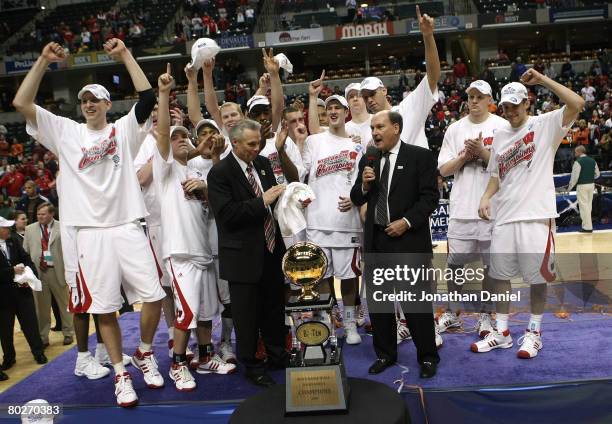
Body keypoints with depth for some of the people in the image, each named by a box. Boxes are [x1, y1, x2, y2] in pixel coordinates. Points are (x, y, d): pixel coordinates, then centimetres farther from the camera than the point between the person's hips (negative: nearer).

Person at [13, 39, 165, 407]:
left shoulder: (124, 129, 8)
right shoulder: (66, 132, 10)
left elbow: (148, 97, -6)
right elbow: (21, 103, 2)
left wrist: (125, 55, -7)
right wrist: (44, 61, -3)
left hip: (128, 228, 0)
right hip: (91, 233, 1)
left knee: (153, 297, 0)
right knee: (104, 307, 4)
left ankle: (145, 353, 26)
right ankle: (121, 374, 18)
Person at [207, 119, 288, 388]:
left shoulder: (263, 164, 9)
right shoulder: (220, 173, -12)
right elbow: (227, 214, -21)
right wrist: (262, 201, -23)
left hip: (272, 249, 7)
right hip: (244, 255, -6)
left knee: (274, 307, 18)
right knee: (247, 313, 7)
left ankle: (277, 355, 36)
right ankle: (251, 365, 23)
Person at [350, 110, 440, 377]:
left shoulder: (420, 156, -3)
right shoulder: (368, 160, 12)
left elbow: (430, 197, -7)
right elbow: (357, 199, 13)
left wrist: (407, 222, -16)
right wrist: (364, 185, -8)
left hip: (409, 239, -5)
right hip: (376, 240, 5)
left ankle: (427, 357, 18)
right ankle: (385, 353, 27)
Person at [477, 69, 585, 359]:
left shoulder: (545, 124, -1)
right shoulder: (500, 137, 15)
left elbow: (577, 104, -17)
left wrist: (542, 79, -13)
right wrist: (486, 198, 1)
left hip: (536, 216, -5)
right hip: (505, 217, 6)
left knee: (537, 277, 4)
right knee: (499, 275, 9)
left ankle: (534, 332, 20)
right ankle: (502, 332, 23)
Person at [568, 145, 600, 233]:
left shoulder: (578, 162, -12)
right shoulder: (592, 161, 9)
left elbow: (574, 176, -14)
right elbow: (597, 174, 12)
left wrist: (570, 187, -4)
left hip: (582, 186, -7)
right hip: (591, 185, 7)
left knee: (584, 206, -3)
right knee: (589, 204, 15)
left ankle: (587, 227, -1)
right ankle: (587, 224, 24)